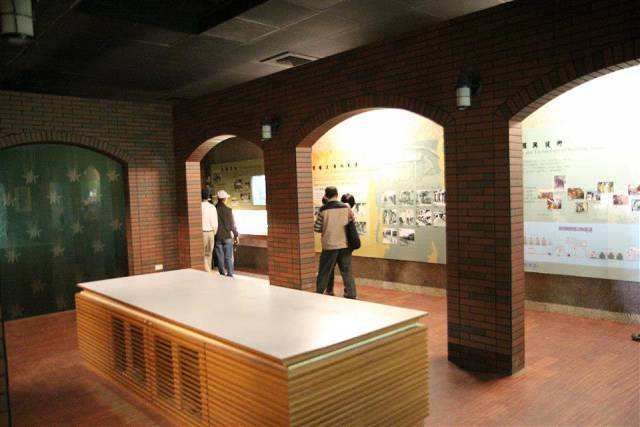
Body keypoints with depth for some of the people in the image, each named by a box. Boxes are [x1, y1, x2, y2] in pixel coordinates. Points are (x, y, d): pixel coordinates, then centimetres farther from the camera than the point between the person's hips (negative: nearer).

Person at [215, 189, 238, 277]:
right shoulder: (228, 210, -11)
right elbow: (232, 224, -7)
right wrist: (236, 235, 3)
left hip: (217, 237, 2)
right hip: (227, 236, -2)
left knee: (220, 258, 10)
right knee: (229, 258, 4)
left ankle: (222, 275, 16)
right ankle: (230, 275, 4)